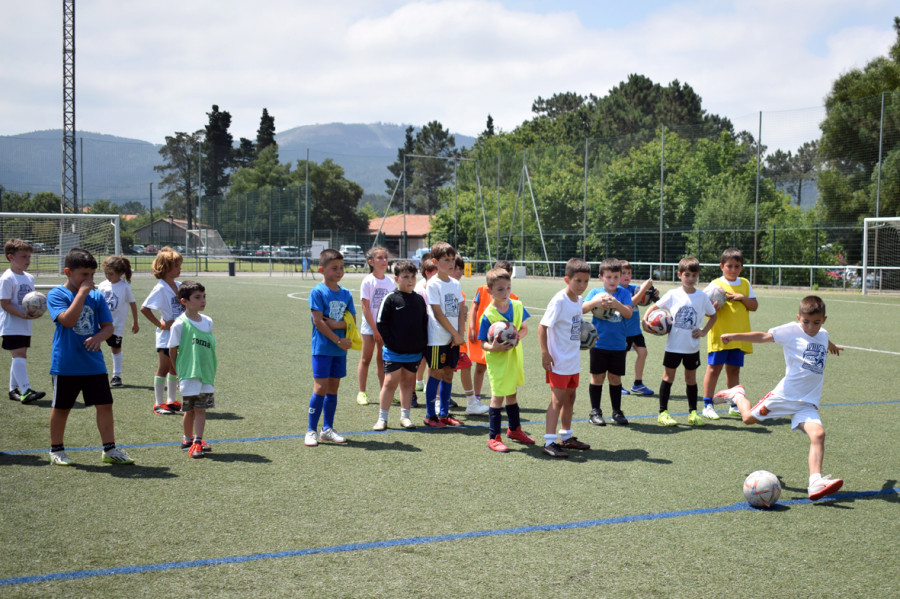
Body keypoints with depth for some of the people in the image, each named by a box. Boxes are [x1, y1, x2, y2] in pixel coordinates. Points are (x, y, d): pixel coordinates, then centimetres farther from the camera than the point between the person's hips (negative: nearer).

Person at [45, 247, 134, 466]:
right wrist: (82, 292, -22)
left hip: (94, 363, 4)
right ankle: (56, 450, 26)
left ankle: (110, 450, 12)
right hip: (65, 364, -4)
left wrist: (99, 337, -17)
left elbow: (108, 325, 5)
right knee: (61, 407, 10)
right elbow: (68, 320, -24)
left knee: (105, 405, 3)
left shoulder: (97, 296, 5)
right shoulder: (56, 294, -8)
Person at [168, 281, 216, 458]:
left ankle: (197, 442, 6)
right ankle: (188, 440, 23)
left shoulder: (208, 322, 5)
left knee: (201, 409, 2)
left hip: (206, 374, 4)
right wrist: (180, 372, -1)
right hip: (188, 375, -4)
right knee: (189, 410, 6)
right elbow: (173, 351, -4)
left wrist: (212, 370, 13)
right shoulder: (179, 324, -11)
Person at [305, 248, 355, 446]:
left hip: (340, 349, 6)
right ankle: (312, 431, 3)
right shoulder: (317, 292, -9)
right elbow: (318, 321, -14)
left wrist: (336, 324, -14)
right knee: (321, 387, -6)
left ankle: (327, 429, 18)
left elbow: (352, 321, 6)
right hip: (322, 348, -5)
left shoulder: (346, 294, 9)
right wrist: (338, 340, -14)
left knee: (333, 388, 10)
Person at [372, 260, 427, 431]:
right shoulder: (391, 298, -7)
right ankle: (382, 418, 6)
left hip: (414, 352, 4)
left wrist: (423, 346, 5)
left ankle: (405, 416, 21)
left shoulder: (419, 299, 7)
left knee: (408, 382, 11)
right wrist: (391, 343, -11)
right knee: (390, 382, -3)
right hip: (394, 352, -4)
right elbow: (381, 323, -6)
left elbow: (425, 324, 13)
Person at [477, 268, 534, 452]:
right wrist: (493, 347, -36)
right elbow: (483, 343, -16)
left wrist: (518, 337, -13)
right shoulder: (488, 315, -19)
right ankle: (493, 437, 8)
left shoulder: (517, 306, -4)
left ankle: (514, 429, 37)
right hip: (497, 361, -5)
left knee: (511, 393, 20)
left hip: (515, 358, 5)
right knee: (498, 396, -2)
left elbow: (524, 328, 8)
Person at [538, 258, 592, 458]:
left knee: (570, 397, 17)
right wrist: (545, 353, -22)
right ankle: (549, 442, -3)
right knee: (558, 399, -8)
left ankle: (566, 437, 29)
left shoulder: (578, 300, 6)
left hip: (573, 361, 8)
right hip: (559, 361, -8)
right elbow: (542, 326, -19)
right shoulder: (559, 301, -18)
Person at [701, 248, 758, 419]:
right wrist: (714, 307, -29)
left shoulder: (745, 284, 10)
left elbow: (754, 306, 7)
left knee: (734, 369, 12)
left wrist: (741, 297, -9)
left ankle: (735, 405, 22)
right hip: (719, 334, -4)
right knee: (714, 368, -3)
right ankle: (707, 405, 2)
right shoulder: (716, 284, -3)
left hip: (738, 336, 4)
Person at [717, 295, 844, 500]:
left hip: (808, 403, 4)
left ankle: (816, 482, -24)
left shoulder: (823, 335, 12)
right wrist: (735, 336, -25)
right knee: (749, 418, 6)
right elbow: (764, 336, -15)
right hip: (785, 395, -4)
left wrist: (832, 347, 62)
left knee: (818, 434, -18)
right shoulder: (792, 330, -8)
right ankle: (738, 394, 39)